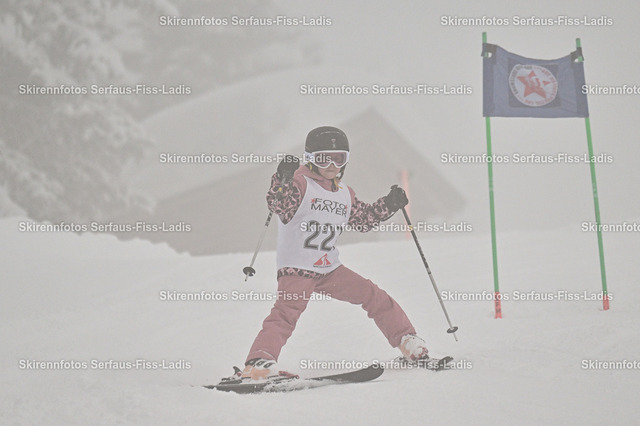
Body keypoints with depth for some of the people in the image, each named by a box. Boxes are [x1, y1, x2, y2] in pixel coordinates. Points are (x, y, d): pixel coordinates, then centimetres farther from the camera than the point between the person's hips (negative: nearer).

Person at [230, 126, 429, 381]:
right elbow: (280, 207, -26)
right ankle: (258, 363, -35)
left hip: (330, 268, 7)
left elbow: (364, 219, 27)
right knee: (286, 312, -26)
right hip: (297, 268, -6)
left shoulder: (344, 194, 15)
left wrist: (389, 205, 16)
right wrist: (283, 181, -43)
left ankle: (407, 341, 24)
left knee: (373, 296, 7)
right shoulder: (300, 183, -8)